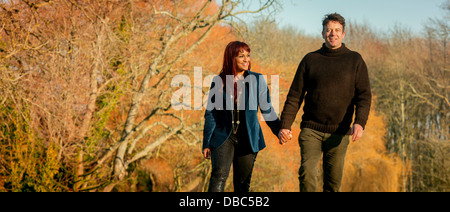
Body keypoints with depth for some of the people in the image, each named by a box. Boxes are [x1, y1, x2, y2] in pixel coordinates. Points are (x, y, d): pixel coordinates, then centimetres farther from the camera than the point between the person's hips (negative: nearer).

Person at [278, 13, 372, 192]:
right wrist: (285, 125, -1)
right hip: (311, 130, 0)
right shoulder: (310, 59, 9)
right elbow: (295, 95, 9)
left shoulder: (355, 60, 7)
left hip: (339, 133, 0)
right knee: (307, 172, -17)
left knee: (333, 181, 3)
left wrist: (360, 122, -17)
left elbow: (364, 96, 1)